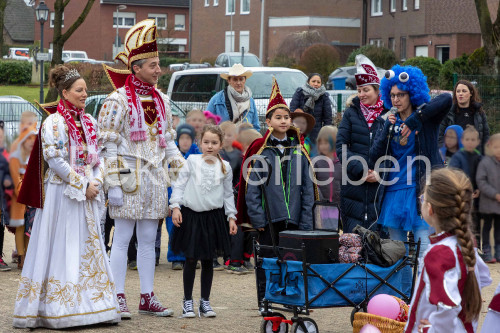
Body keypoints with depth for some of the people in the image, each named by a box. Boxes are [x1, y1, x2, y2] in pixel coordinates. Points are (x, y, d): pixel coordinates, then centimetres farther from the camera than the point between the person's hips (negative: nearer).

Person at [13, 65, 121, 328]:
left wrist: (96, 183, -1)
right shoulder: (53, 123, -9)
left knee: (88, 247, 7)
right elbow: (55, 161, -15)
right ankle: (57, 309, -4)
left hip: (87, 196, 7)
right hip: (62, 195, -7)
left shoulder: (88, 122, 13)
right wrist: (82, 185, -14)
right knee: (62, 246, -6)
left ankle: (91, 304, 10)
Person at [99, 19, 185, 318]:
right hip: (129, 175, -6)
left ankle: (147, 298, 14)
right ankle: (119, 298, 3)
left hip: (156, 178, 6)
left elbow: (168, 141, 19)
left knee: (148, 239, 10)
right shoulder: (118, 100, -8)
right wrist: (113, 183, -15)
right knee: (123, 238, -1)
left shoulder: (162, 100, 13)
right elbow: (108, 145, -10)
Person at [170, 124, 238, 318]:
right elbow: (179, 184, 0)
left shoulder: (225, 167, 5)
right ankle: (187, 301, 12)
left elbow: (228, 194, 13)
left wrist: (231, 217, 10)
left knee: (207, 260, 8)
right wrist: (175, 206, -9)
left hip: (213, 216, 2)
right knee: (191, 259, 1)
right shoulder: (192, 161, -2)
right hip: (191, 215, -2)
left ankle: (205, 302, 17)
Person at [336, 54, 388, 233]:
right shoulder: (351, 113, 6)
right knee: (352, 233, -1)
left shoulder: (388, 115, 4)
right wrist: (360, 170, -11)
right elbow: (341, 146, 0)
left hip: (379, 184, 0)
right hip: (354, 183, 0)